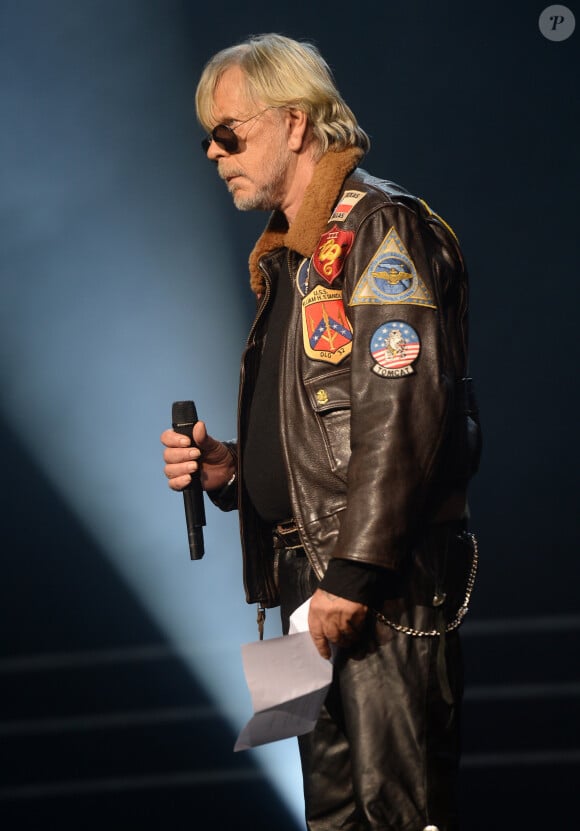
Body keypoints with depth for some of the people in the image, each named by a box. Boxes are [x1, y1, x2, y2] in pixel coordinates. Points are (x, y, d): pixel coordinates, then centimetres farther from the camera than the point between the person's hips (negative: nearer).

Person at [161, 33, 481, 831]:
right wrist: (230, 467, 8)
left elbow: (404, 411, -19)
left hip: (388, 584, -10)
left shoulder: (379, 227, -8)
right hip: (311, 579, 10)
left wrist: (356, 571, -23)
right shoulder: (290, 257, 22)